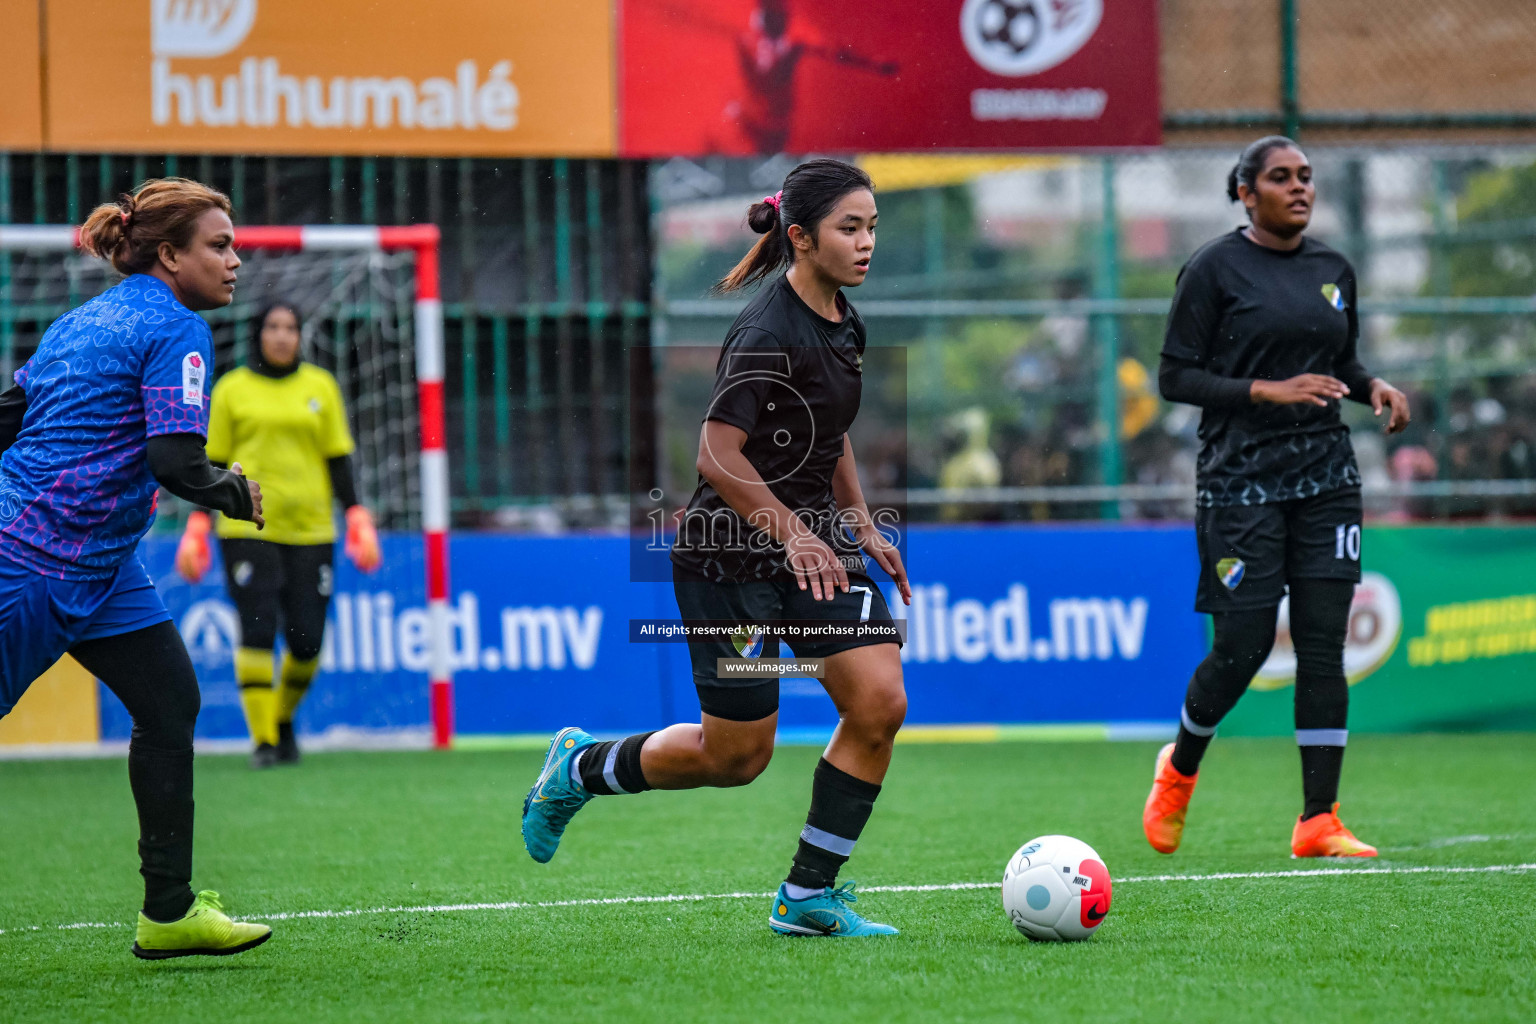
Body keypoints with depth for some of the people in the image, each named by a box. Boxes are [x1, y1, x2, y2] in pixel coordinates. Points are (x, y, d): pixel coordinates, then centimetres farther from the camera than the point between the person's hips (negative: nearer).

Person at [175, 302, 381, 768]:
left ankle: (284, 719, 24)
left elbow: (338, 462, 13)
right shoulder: (231, 389, 7)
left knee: (307, 639, -2)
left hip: (310, 530, 2)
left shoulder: (320, 386, 11)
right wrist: (197, 530, 3)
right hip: (248, 529, -2)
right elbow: (212, 465, 9)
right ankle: (263, 740, -8)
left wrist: (358, 521, 4)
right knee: (257, 631, -13)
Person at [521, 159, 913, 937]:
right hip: (730, 555, -8)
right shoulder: (767, 332, -21)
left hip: (814, 536, 8)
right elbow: (718, 456, -26)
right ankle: (581, 767, 30)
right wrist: (793, 535, -28)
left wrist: (862, 527, 17)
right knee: (736, 755, 2)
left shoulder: (842, 323, 6)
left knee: (880, 702, -10)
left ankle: (807, 895, 2)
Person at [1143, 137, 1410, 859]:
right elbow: (1175, 377, -7)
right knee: (1242, 648, -6)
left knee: (1323, 646, -2)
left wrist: (1375, 387, 2)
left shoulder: (1333, 270, 12)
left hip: (1326, 479, 5)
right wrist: (1269, 390, -17)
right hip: (1241, 479, -5)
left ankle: (1319, 822, 1)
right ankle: (1178, 770, 23)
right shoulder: (1214, 269, -4)